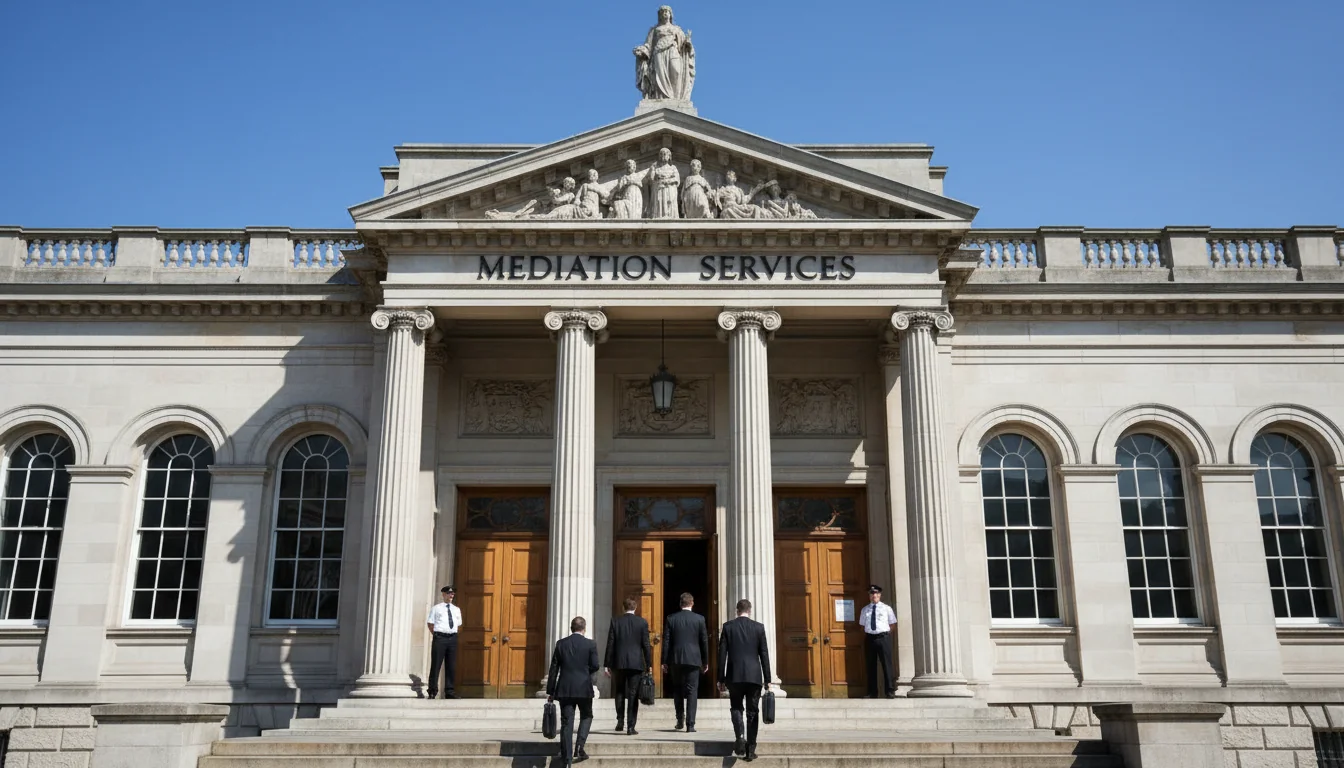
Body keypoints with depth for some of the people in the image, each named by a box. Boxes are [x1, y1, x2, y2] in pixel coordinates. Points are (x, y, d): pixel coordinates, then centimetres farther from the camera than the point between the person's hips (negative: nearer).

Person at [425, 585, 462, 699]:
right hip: (440, 637, -4)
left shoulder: (457, 609, 18)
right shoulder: (436, 608, 6)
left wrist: (454, 634, 12)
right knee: (436, 665, -3)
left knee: (451, 666, 5)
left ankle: (449, 692, 10)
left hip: (452, 638, 4)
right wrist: (436, 634, 0)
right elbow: (430, 623, 5)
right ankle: (433, 691, 2)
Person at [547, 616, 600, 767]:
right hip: (584, 688, -2)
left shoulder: (560, 643, 3)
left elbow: (553, 668, 3)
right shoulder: (590, 644, -3)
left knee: (566, 723, 5)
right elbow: (595, 666, -7)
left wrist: (550, 691, 7)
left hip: (565, 689, 2)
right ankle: (579, 746, -1)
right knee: (586, 716, 19)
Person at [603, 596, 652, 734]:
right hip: (636, 663, -1)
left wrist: (607, 664, 4)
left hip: (619, 663, 1)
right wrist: (649, 664, 6)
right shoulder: (642, 623, -2)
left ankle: (620, 720, 11)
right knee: (633, 695, 2)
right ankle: (630, 727, 0)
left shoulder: (615, 621, 0)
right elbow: (646, 645, -1)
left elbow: (610, 644, 0)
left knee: (619, 692, 18)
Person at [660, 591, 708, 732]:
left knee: (677, 690, 17)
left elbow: (666, 641, 1)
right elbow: (704, 641, 3)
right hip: (693, 659, -1)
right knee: (692, 691, 2)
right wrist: (705, 661, 12)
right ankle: (690, 724, -3)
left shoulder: (670, 619, 1)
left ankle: (680, 719, 16)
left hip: (676, 659, 1)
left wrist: (664, 661, 6)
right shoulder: (699, 619, 0)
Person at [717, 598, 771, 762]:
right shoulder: (759, 627, 2)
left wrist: (721, 678, 6)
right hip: (754, 676, 0)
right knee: (752, 712, 9)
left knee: (736, 708, 14)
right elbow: (764, 654, 2)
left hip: (734, 676, 0)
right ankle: (750, 750, 7)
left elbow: (722, 654, 0)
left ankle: (740, 737, -11)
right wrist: (767, 679, 7)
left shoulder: (728, 626, 1)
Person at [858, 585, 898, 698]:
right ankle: (872, 692, 11)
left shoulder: (886, 608, 4)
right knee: (871, 665, 5)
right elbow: (862, 625, 15)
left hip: (883, 637, -2)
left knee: (886, 664, -5)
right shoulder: (864, 610, 11)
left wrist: (887, 634, 1)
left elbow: (891, 624, 9)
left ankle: (890, 691, 1)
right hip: (869, 638, 3)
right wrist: (867, 636, 5)